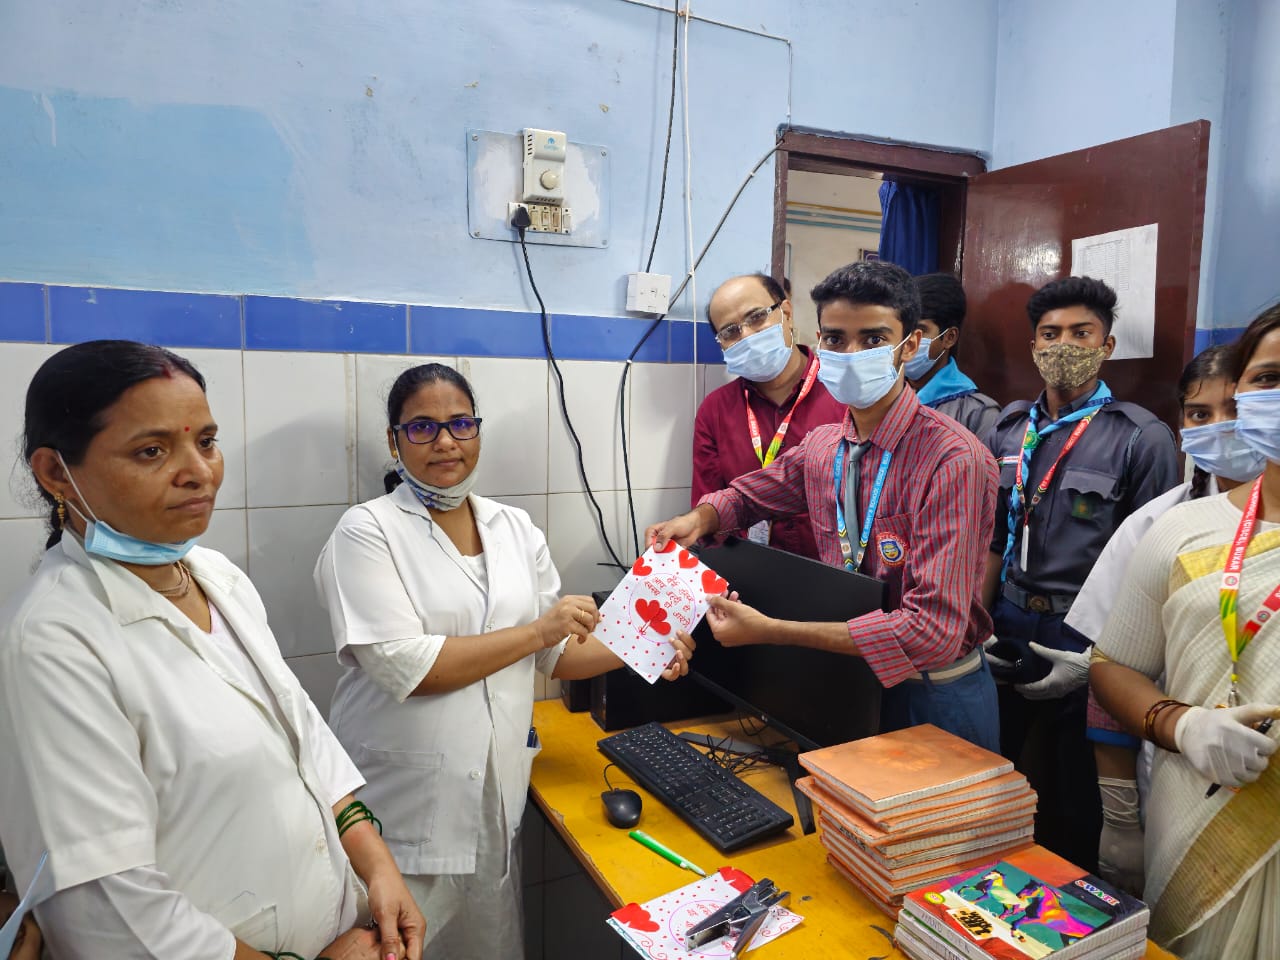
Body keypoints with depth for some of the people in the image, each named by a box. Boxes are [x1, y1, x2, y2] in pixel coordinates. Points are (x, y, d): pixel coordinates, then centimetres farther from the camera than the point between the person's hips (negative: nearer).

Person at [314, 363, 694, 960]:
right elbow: (405, 666, -19)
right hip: (405, 809, -4)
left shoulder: (515, 528, 7)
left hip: (497, 795, 4)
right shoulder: (368, 531, -8)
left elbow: (557, 652, 10)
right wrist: (537, 629, -15)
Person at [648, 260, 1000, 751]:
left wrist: (768, 631, -33)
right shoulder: (821, 446, -3)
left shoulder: (953, 460, -25)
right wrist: (699, 518, -8)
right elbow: (749, 493, 16)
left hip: (933, 695, -5)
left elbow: (932, 630, -31)